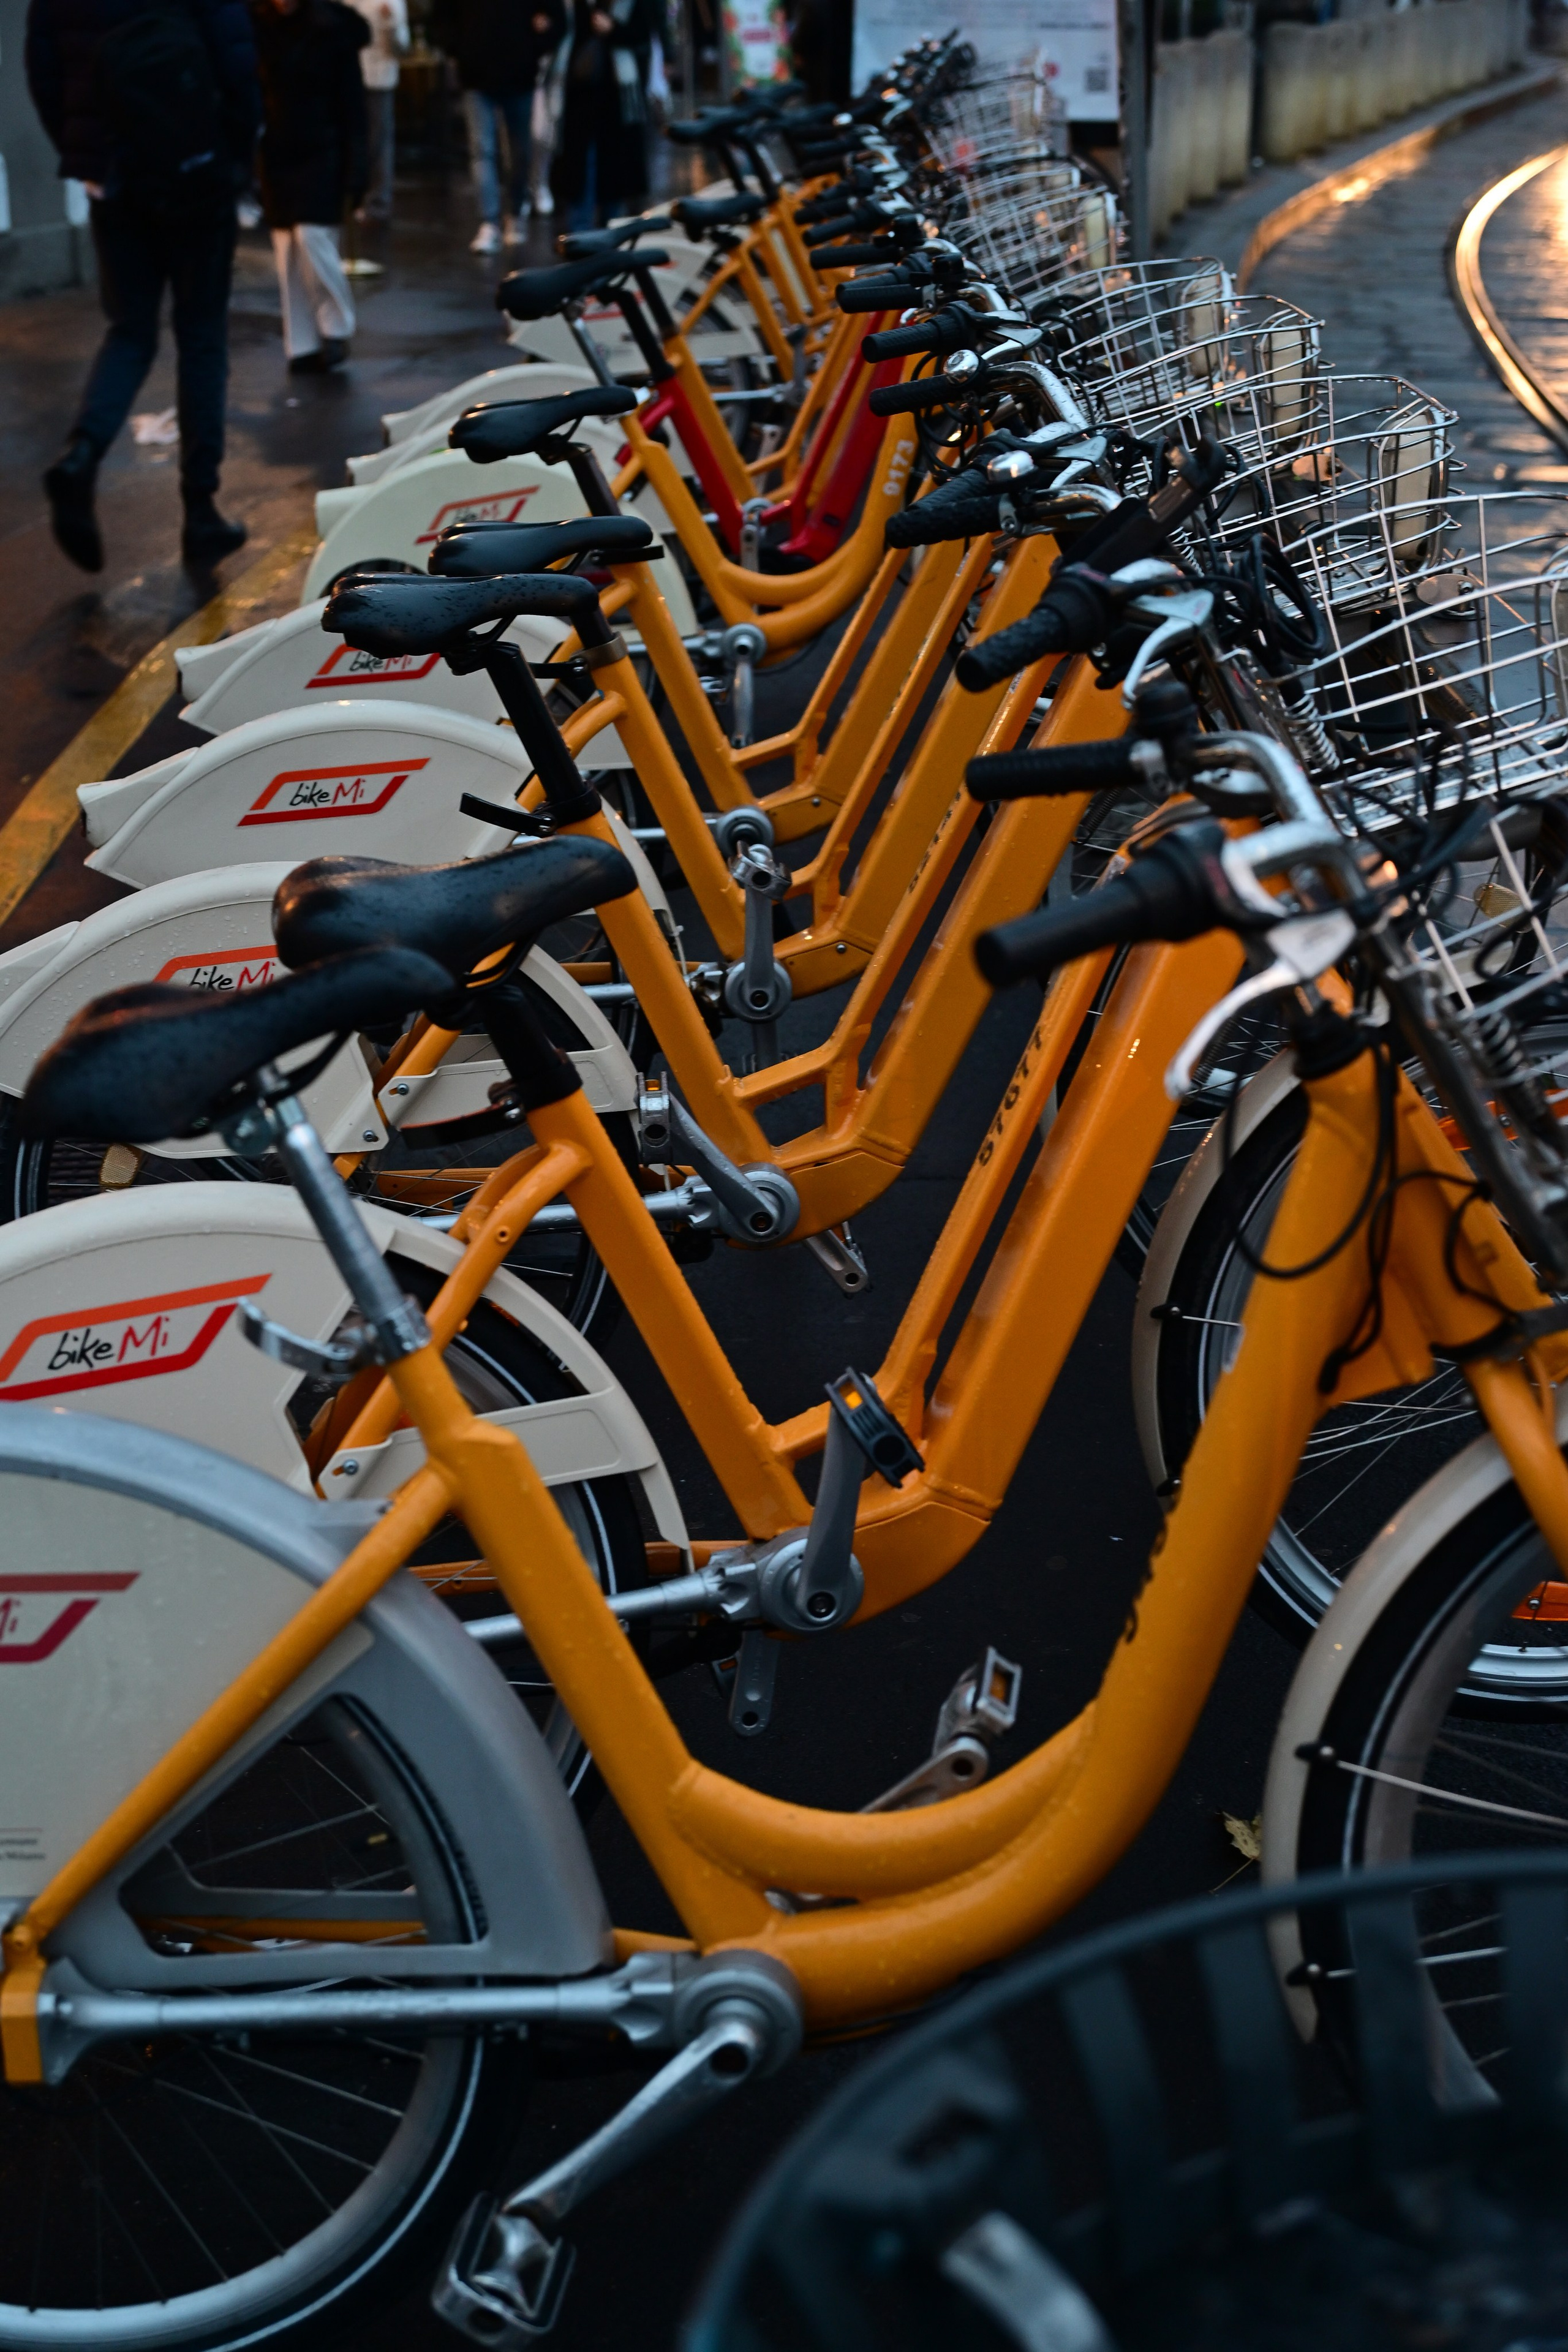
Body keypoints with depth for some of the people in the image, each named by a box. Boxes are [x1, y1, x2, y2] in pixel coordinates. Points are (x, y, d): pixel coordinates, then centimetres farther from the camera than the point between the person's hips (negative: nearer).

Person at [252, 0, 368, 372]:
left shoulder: (333, 31, -6)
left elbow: (352, 105, -5)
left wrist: (356, 169, -9)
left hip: (322, 153, -3)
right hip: (276, 155, 3)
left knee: (312, 236, -14)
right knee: (287, 252, 3)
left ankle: (335, 328, 4)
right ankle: (302, 346, 10)